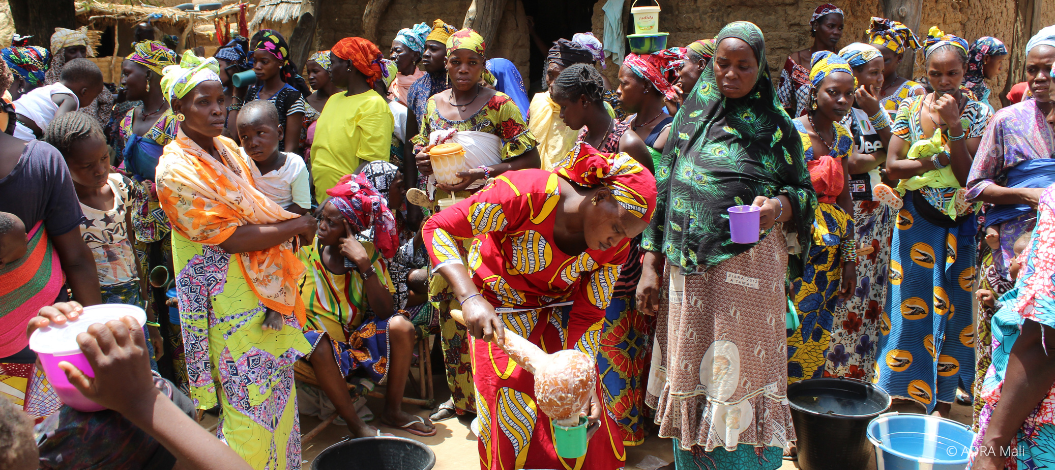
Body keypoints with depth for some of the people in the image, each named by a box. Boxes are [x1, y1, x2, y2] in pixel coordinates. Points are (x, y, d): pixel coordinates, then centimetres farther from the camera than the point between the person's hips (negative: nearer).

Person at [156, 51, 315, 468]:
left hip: (266, 287, 8)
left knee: (278, 392, 15)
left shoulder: (227, 148, 8)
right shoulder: (176, 170, -16)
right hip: (229, 301, -8)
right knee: (249, 404, 1)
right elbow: (230, 238, -19)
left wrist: (290, 221, -5)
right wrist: (296, 226, -12)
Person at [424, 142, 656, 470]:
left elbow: (588, 315, -10)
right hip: (498, 309, -3)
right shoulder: (530, 194, -34)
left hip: (557, 308, 4)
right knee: (513, 410, -6)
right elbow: (438, 228, -33)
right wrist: (471, 298, -45)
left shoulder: (616, 246, -17)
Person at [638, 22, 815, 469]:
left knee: (741, 375, 0)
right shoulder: (691, 116, 9)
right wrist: (651, 264, 4)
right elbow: (663, 191, 9)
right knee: (688, 372, 9)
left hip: (748, 264, -3)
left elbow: (804, 192, 6)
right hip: (687, 265, 3)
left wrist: (780, 205, -18)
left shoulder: (776, 125, 3)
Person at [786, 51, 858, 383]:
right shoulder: (791, 133, -11)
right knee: (791, 331, -5)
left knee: (819, 335, 11)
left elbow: (844, 199, 14)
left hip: (830, 253, 6)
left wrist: (849, 257, 12)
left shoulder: (844, 138, 9)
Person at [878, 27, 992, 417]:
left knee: (952, 309, 5)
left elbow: (969, 176, -13)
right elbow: (892, 167, -7)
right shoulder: (910, 108, -1)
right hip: (917, 220, 1)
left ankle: (941, 401, 18)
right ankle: (908, 393, 16)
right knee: (913, 304, 3)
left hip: (961, 222, 0)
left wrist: (953, 126, -21)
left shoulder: (978, 115, -4)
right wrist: (940, 162, -18)